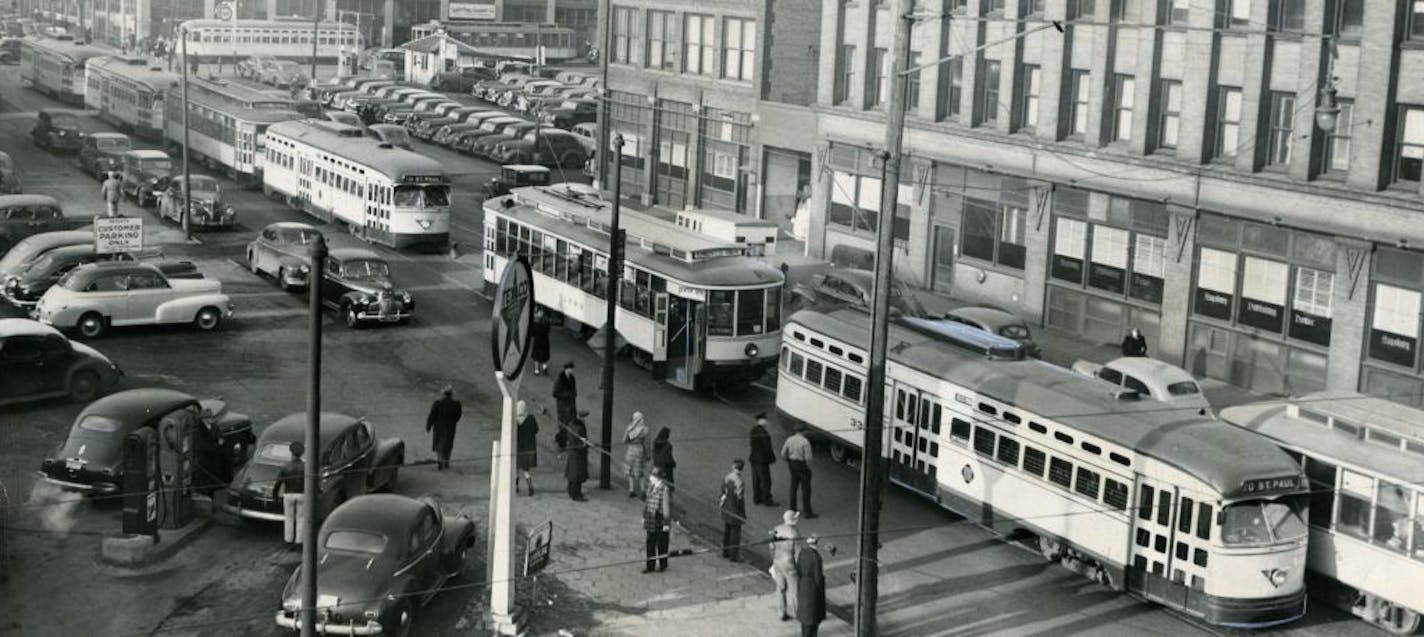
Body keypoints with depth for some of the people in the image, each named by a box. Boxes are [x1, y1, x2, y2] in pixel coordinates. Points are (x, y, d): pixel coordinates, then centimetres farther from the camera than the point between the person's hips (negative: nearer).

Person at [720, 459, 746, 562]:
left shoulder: (726, 477, -4)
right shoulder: (739, 481, -25)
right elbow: (740, 498, -21)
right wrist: (743, 513, -10)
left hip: (725, 509, 7)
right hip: (735, 510, -7)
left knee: (726, 531, 19)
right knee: (735, 533, 5)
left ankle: (725, 552, 31)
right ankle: (734, 555, 12)